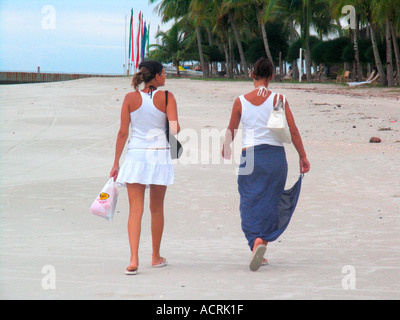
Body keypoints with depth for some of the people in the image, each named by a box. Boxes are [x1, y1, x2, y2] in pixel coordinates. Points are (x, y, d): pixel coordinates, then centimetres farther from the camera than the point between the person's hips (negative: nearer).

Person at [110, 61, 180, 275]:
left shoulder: (131, 98, 1)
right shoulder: (167, 97, -4)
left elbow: (123, 132, -1)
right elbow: (175, 129, -12)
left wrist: (116, 163, 4)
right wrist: (174, 131, 13)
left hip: (136, 155, 0)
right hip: (160, 155, 0)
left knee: (135, 210, -2)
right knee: (156, 209, 15)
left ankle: (134, 259, -16)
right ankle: (156, 257, 26)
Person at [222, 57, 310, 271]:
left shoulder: (241, 101, -1)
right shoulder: (277, 100, -4)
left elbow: (231, 130, 11)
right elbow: (293, 131, -3)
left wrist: (226, 148, 31)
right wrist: (303, 157, 6)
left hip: (249, 156, 0)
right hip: (275, 155, 0)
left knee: (250, 203, 2)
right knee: (270, 202, 13)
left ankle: (256, 241, -17)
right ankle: (262, 242, 13)